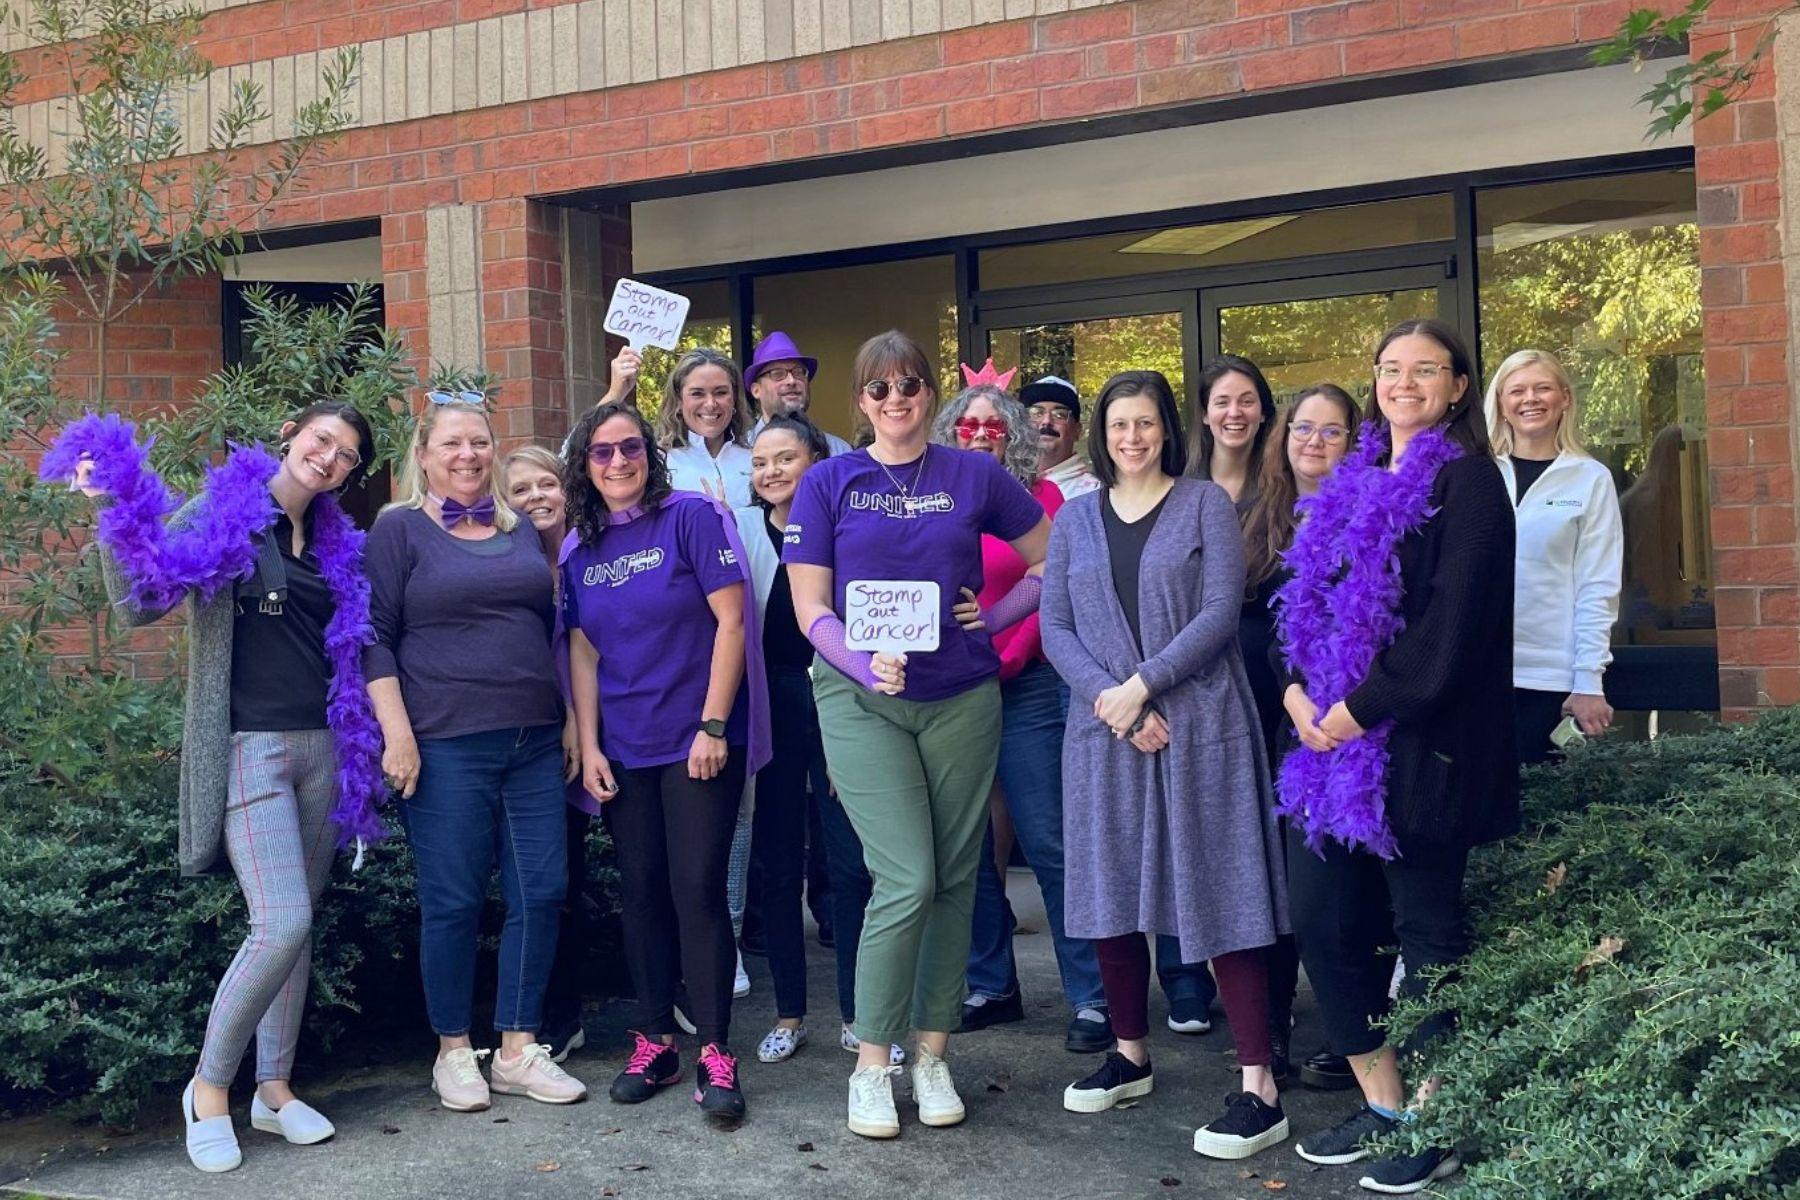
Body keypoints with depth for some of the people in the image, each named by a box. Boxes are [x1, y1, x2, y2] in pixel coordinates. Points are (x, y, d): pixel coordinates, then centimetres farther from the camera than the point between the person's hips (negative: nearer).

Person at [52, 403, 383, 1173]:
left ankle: (274, 1087, 23)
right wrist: (114, 512, -22)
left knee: (296, 924, 10)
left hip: (321, 747, 6)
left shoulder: (336, 544, 13)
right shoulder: (219, 514, -3)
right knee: (281, 924, -14)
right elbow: (140, 602, -13)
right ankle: (209, 1086, 6)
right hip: (246, 747, -6)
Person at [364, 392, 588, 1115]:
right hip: (446, 748, -5)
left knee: (542, 892, 3)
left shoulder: (521, 531, 16)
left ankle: (518, 1049, 15)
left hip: (534, 743, 5)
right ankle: (453, 1052, 17)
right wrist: (397, 732, -13)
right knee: (454, 902, 0)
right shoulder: (399, 529, 1)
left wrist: (570, 722, 17)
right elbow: (374, 639, -4)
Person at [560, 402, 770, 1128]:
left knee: (697, 890, -6)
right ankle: (654, 1042, 21)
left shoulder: (692, 518, -6)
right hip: (623, 751, 5)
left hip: (699, 741, -5)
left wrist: (714, 725, -14)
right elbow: (582, 653, 10)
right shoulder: (578, 550, 9)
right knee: (640, 892, 9)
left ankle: (716, 1056, 3)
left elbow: (731, 621, -10)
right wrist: (587, 746, 2)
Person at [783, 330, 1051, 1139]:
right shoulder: (829, 482, 1)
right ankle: (871, 1066, 3)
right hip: (861, 701, -2)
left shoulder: (974, 476, 4)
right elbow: (810, 609, -2)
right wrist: (866, 667, -19)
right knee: (907, 880, -11)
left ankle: (932, 1055, 19)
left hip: (961, 698, 2)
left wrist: (989, 621, -1)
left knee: (954, 880, 6)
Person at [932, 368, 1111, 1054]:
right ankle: (991, 986, 23)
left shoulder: (1040, 497, 1)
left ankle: (1091, 997, 5)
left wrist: (1005, 660, -11)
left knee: (1047, 842, -4)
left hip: (1024, 687, -3)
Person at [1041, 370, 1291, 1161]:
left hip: (1198, 725, -4)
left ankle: (1259, 1089, -2)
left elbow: (1219, 613, -8)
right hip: (1104, 730, 4)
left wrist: (1141, 686, -15)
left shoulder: (1205, 504, 2)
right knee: (1109, 893, 9)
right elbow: (1054, 627, 4)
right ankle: (1131, 1054, 26)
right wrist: (1105, 697, -11)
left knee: (1219, 895, -5)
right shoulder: (1074, 519, 11)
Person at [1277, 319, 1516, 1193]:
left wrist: (1361, 705, -15)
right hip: (1332, 734, 7)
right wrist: (1298, 688, 0)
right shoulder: (1352, 484, 17)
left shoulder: (1465, 479, -4)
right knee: (1321, 919, 8)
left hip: (1418, 742, -7)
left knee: (1426, 927, 1)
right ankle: (1381, 1104, 23)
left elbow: (1452, 618, -14)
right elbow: (1305, 600, 17)